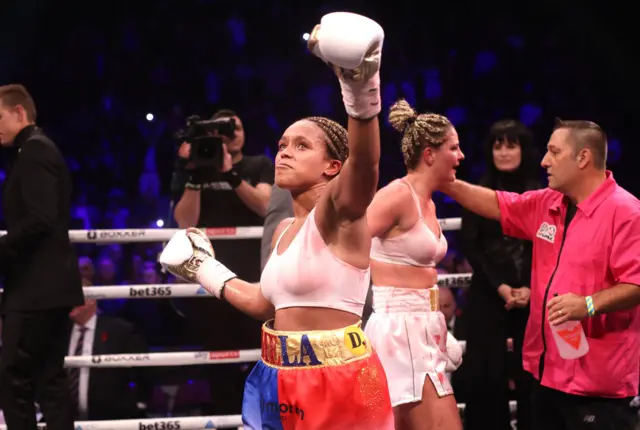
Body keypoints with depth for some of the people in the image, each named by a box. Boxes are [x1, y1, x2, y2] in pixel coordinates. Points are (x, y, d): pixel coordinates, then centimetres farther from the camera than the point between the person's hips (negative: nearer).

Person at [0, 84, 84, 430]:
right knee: (50, 379, 9)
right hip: (46, 285, 10)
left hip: (36, 287, -10)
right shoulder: (39, 150, 20)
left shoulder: (34, 149, -11)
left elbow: (40, 219, -21)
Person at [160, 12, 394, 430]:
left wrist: (362, 94, -47)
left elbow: (366, 163, -30)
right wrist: (205, 268, 34)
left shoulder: (340, 211, -9)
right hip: (280, 382, 8)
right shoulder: (284, 230, 14)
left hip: (338, 384, -8)